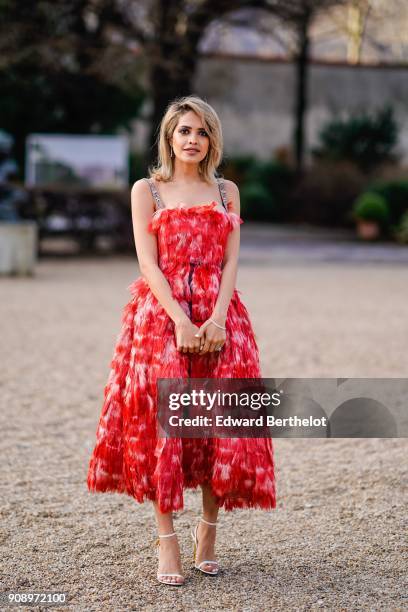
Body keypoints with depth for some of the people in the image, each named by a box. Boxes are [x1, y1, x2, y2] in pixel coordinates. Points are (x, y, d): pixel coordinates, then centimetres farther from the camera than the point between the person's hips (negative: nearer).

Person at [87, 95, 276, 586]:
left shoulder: (226, 192, 14)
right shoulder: (147, 190, 7)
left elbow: (230, 261, 5)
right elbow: (148, 263, -3)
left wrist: (217, 318, -12)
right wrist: (181, 321, -15)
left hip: (219, 316, 2)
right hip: (160, 313, -2)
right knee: (160, 421, -9)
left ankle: (208, 530, 12)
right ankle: (167, 543, -5)